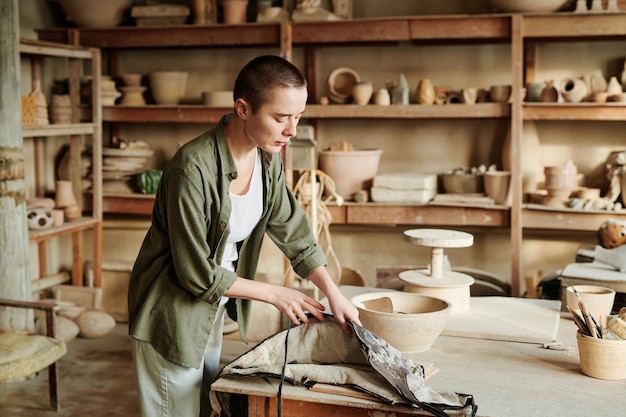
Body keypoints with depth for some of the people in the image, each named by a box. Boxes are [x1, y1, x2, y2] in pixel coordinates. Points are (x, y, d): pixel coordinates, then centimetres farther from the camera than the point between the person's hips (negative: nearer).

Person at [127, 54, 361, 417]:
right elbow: (197, 273, -24)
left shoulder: (268, 159, -5)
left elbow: (293, 230, 4)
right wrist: (274, 294, -15)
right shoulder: (194, 168, -29)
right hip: (171, 316, -7)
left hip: (212, 313, 7)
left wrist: (333, 292, -5)